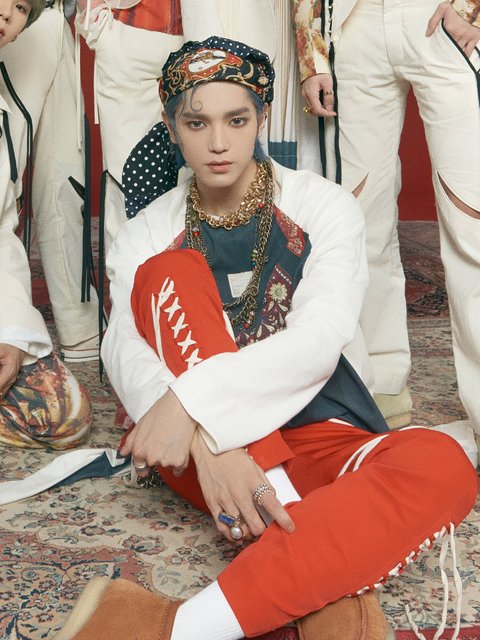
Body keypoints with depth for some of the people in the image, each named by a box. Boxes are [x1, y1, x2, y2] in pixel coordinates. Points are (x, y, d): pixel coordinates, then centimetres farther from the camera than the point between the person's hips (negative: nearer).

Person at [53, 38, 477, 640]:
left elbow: (319, 339, -17)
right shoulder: (147, 235, 5)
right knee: (171, 271, -23)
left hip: (311, 437, -1)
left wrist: (192, 398, -29)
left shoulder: (324, 207, 0)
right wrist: (204, 440, -34)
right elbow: (126, 354, -15)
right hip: (196, 444, 2)